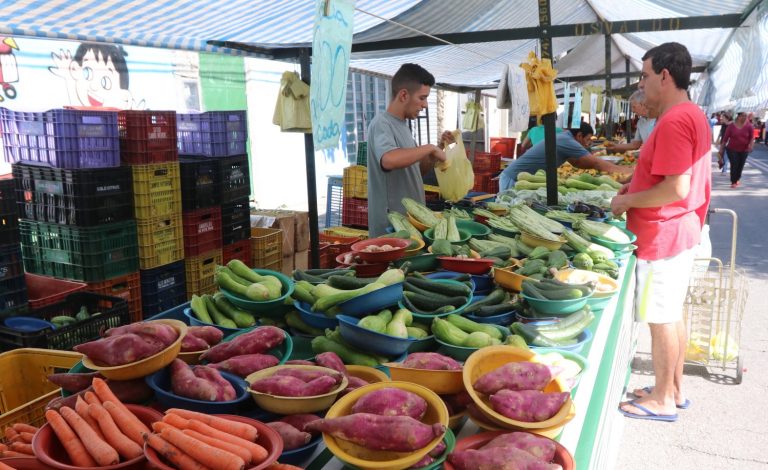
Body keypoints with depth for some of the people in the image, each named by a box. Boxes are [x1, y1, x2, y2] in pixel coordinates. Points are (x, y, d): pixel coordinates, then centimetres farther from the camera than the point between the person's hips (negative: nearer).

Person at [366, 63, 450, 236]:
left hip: (410, 220, 9)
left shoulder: (403, 125, 12)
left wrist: (439, 147, 5)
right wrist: (429, 148, -24)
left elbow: (419, 169, 20)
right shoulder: (381, 123, -15)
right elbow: (389, 160, -36)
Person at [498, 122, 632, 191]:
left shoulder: (564, 137, 12)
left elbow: (577, 163, 14)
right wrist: (628, 171, -10)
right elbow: (596, 163, -17)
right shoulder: (567, 141, -18)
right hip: (513, 179, -10)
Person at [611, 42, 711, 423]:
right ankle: (675, 389, 30)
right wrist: (634, 187, 11)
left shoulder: (674, 121, -21)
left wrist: (627, 201, -14)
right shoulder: (693, 115, 13)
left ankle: (662, 401, 15)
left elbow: (676, 189, -27)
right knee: (673, 314, 18)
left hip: (661, 237, -10)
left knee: (661, 319, 1)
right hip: (681, 231, 10)